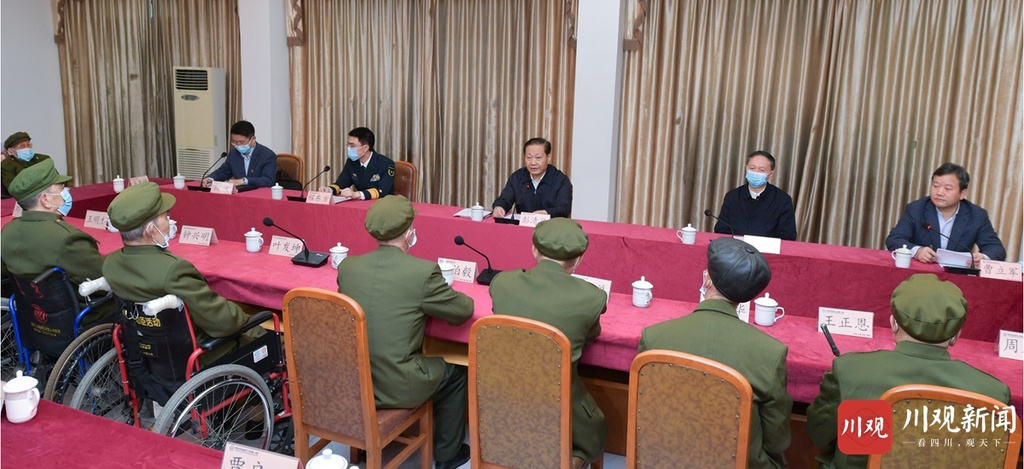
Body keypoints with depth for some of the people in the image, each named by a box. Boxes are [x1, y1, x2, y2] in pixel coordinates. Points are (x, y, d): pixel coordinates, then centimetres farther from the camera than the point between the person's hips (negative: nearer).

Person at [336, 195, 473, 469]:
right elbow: (464, 311, -4)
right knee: (455, 373, 22)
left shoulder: (346, 266, -4)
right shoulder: (423, 271, -18)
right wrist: (437, 295, 17)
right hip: (396, 388, -5)